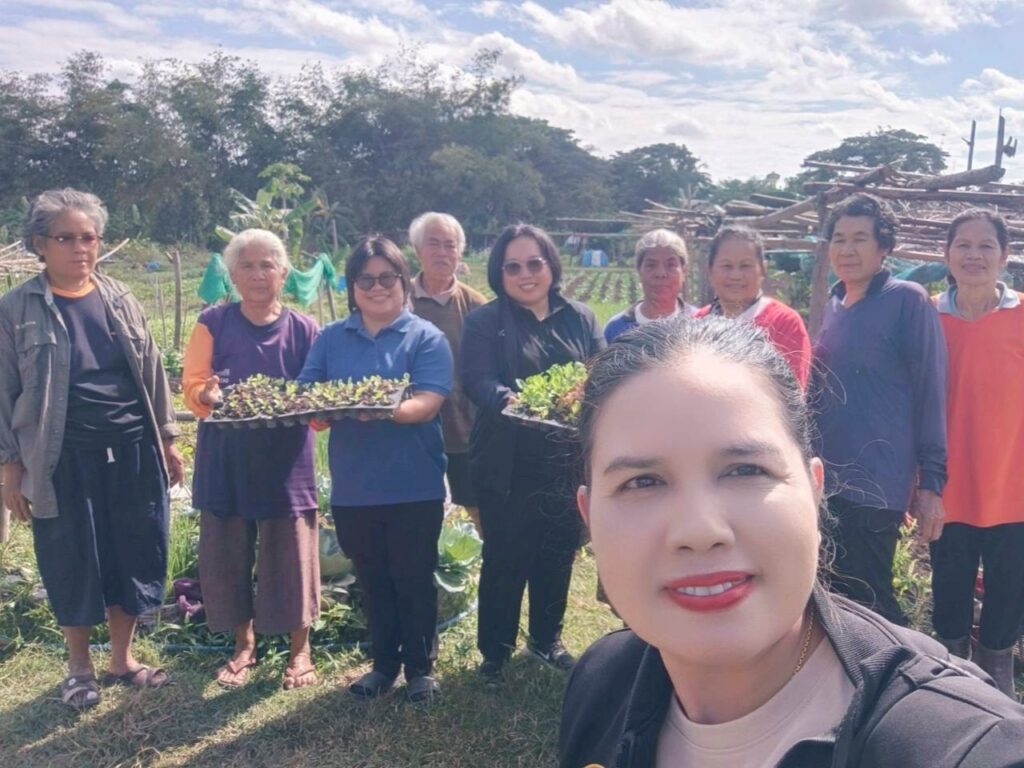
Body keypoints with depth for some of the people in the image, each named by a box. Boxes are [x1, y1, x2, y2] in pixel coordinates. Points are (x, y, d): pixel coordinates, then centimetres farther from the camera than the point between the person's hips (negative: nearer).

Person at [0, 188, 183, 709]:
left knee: (136, 554, 9)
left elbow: (152, 372, 11)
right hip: (65, 460, -3)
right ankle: (78, 665, 29)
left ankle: (122, 658, 28)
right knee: (73, 563, 8)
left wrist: (167, 439, 10)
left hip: (132, 451, 3)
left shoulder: (120, 299, 6)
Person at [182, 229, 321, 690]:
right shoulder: (213, 324, 0)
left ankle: (300, 650, 23)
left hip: (285, 462, -1)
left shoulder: (304, 330, -1)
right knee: (227, 554, 9)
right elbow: (191, 386, -3)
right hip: (225, 461, 1)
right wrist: (208, 394, -25)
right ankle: (244, 645, 31)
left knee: (291, 554, 3)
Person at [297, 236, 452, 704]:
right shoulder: (331, 338, 9)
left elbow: (427, 403, -16)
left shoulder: (426, 338, -3)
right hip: (353, 486, 4)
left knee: (413, 580, 8)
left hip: (414, 486, -3)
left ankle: (420, 666, 26)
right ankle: (384, 662, 33)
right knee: (372, 581, 16)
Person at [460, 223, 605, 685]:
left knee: (559, 555, 15)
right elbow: (477, 380, -13)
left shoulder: (580, 318, 10)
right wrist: (507, 399, -33)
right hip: (508, 465, -3)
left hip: (569, 461, 4)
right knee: (505, 559, 5)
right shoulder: (484, 323, 0)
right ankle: (495, 652, 22)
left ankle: (547, 639, 35)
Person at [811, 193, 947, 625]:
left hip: (874, 485, -7)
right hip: (825, 479, 7)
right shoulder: (834, 304, 11)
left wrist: (930, 481, -13)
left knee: (866, 604, 0)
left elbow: (930, 392, -11)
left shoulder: (907, 301, -9)